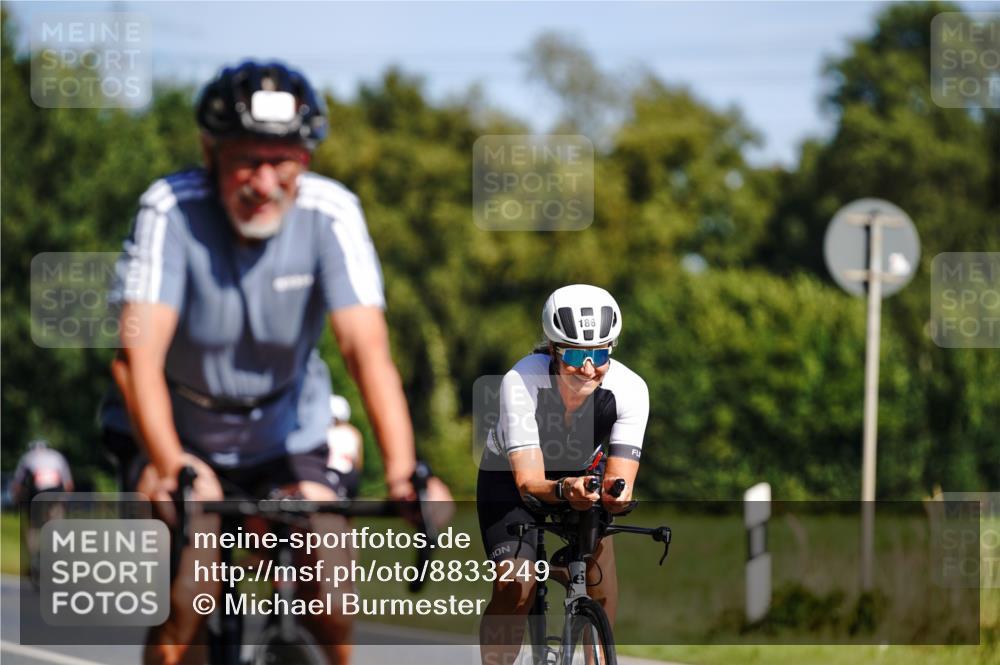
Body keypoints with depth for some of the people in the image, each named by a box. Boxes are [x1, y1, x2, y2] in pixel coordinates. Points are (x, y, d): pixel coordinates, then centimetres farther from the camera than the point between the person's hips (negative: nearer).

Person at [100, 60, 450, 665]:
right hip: (178, 432, -2)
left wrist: (404, 473, -45)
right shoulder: (170, 211, -24)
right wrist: (168, 469, -51)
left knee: (332, 603, -15)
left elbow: (368, 349, -30)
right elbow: (137, 352, -34)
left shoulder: (330, 214, -20)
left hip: (285, 432, 2)